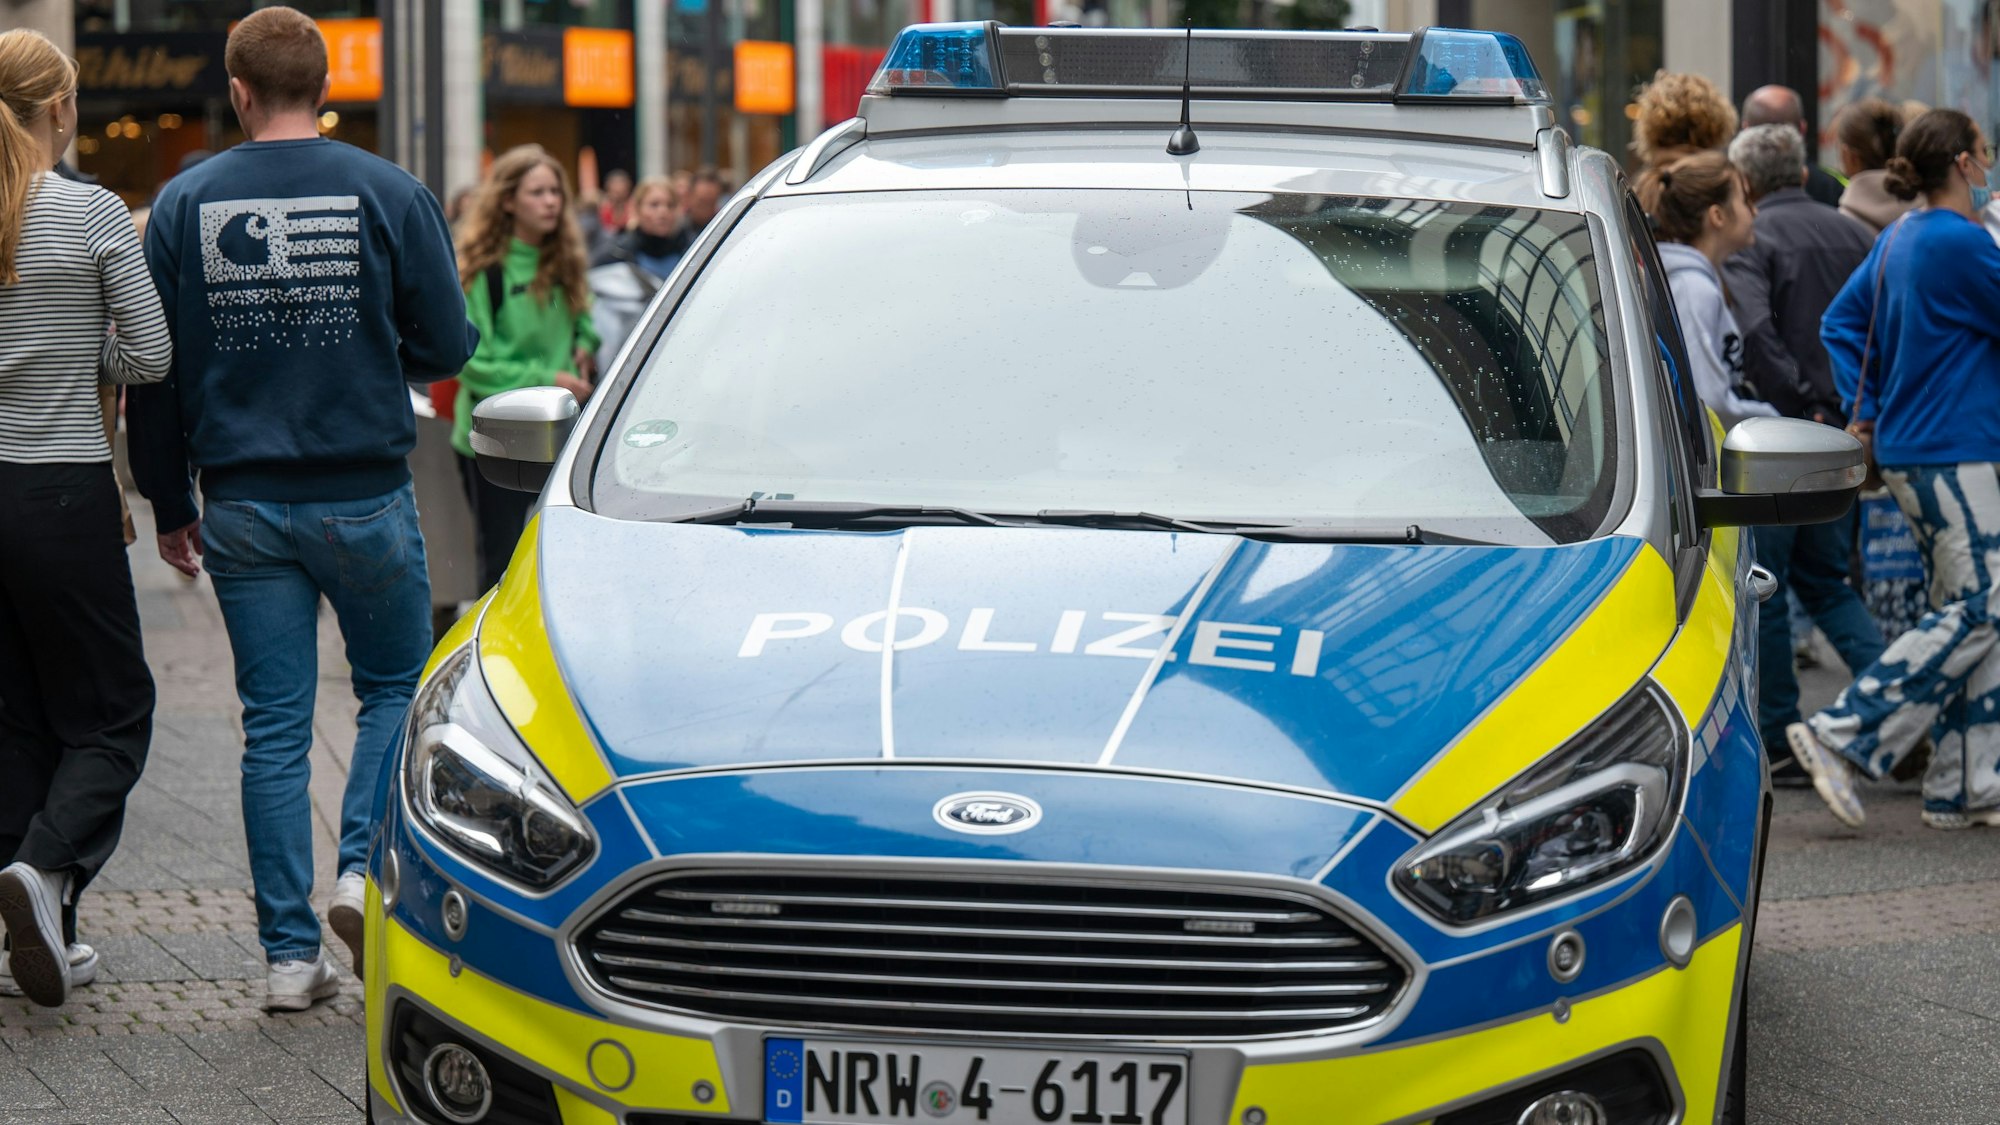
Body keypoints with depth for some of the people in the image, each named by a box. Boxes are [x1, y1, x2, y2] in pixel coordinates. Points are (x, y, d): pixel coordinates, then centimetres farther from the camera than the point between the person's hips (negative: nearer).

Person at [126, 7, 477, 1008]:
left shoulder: (185, 202, 0)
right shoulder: (389, 195, -6)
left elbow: (155, 369, 4)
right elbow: (446, 347, -2)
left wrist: (169, 505, 13)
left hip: (243, 505, 2)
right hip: (365, 500, -2)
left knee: (274, 725, 6)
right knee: (394, 687, 17)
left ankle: (290, 954, 6)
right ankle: (364, 867, -4)